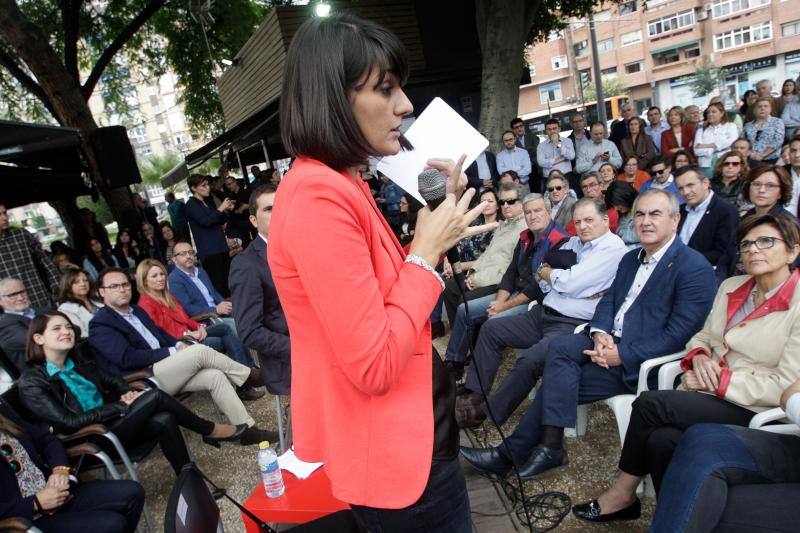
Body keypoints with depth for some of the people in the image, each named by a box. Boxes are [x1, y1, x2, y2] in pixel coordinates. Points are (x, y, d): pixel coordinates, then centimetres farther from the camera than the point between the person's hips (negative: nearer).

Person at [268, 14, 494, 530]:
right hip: (391, 451, -10)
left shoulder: (340, 184, 5)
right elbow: (373, 367, -27)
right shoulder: (320, 197, -26)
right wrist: (426, 251, -19)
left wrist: (439, 222, 2)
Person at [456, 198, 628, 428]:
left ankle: (485, 412, -12)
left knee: (529, 361, -30)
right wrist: (560, 276, -5)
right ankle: (474, 395, 9)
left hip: (573, 325, -9)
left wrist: (548, 273, 0)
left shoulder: (613, 248, -9)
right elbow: (541, 278, 13)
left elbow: (570, 283, -18)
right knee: (491, 329, 5)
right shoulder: (574, 242, 15)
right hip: (544, 313, 9)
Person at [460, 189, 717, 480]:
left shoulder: (695, 268, -10)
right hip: (610, 341, 7)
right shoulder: (631, 258, 16)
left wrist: (623, 354, -22)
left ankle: (513, 452, -6)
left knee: (559, 377, -19)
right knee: (560, 346, -21)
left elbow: (679, 333, -17)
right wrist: (600, 333, -8)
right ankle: (549, 449, -18)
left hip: (639, 362, -7)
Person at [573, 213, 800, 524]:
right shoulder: (731, 287, 11)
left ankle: (622, 494, -5)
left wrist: (718, 381, -15)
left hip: (754, 412, -5)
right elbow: (702, 337, 20)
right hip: (710, 397, 5)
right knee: (662, 439, -26)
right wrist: (700, 356, -4)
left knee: (651, 403, -25)